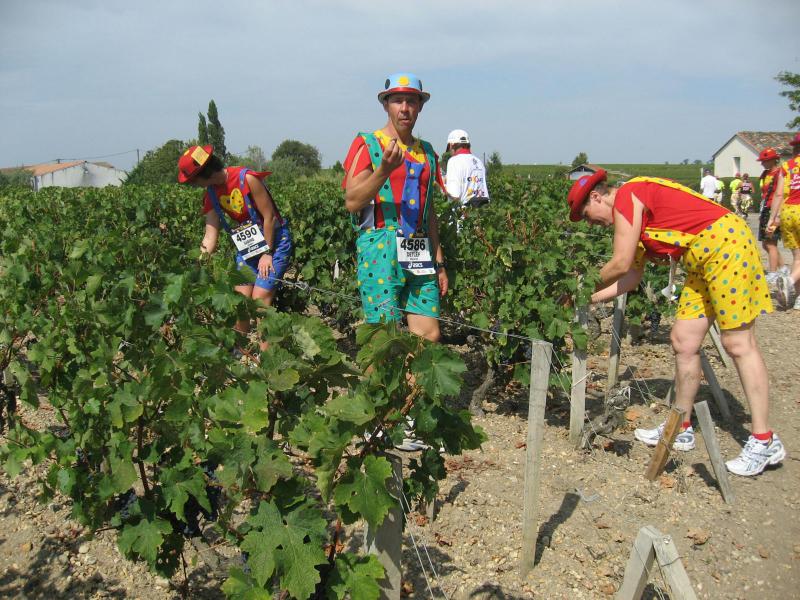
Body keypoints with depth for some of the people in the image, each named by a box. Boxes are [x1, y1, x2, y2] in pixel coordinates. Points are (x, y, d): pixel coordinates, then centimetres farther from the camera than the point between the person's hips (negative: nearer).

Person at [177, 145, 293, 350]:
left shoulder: (247, 179, -23)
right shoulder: (212, 194, -3)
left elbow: (269, 216, -17)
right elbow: (211, 236, -6)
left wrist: (267, 253, -14)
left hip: (275, 241, -6)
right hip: (246, 247, 6)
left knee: (260, 298, -14)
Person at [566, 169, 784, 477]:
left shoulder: (626, 197, -12)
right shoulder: (633, 212, 17)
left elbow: (620, 265, -15)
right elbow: (632, 275, 16)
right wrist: (589, 299, 16)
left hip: (726, 241, -10)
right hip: (702, 261, 10)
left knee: (738, 343, -7)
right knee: (683, 342, 8)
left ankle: (764, 441, 0)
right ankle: (682, 429, 19)